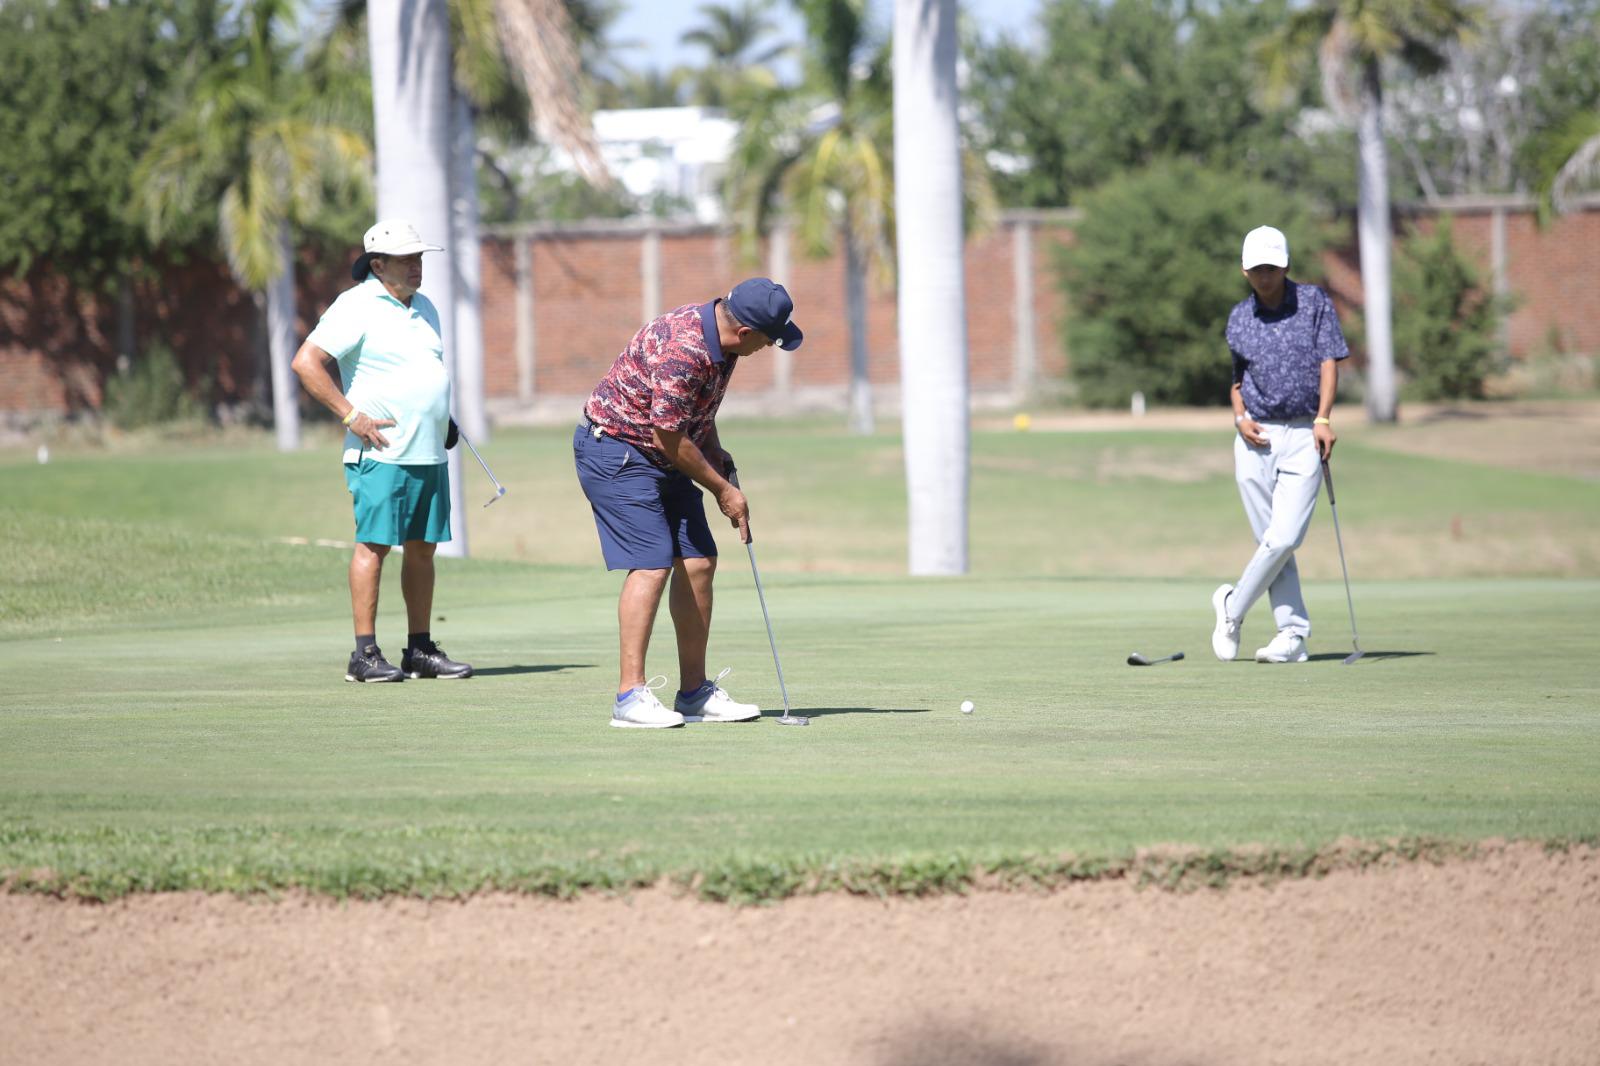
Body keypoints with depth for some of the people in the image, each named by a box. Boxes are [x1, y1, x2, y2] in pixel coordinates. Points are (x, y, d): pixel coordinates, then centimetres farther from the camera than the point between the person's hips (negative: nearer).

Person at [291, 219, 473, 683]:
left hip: (431, 453, 8)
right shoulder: (357, 307, -8)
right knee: (374, 544, -8)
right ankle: (365, 653, -7)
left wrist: (445, 420, 18)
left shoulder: (424, 307, 18)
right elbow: (306, 362, -14)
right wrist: (351, 415, -16)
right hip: (381, 453, -8)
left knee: (422, 548, 8)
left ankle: (420, 650, 13)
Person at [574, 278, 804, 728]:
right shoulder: (682, 350, -30)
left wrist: (715, 452, 5)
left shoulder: (720, 340, 1)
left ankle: (695, 692, 10)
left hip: (665, 458, 9)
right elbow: (670, 438, -23)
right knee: (652, 564, -17)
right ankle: (630, 695, -16)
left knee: (698, 562, 4)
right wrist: (722, 490, -12)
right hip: (616, 451, -9)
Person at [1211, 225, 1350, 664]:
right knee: (1271, 541, 0)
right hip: (1256, 440, 3)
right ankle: (1293, 634, 5)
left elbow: (1329, 362, -3)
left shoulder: (1314, 302, 1)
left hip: (1303, 436, -3)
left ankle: (1233, 607, 6)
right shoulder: (1239, 317, 10)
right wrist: (1240, 417, 1)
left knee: (1283, 538, -12)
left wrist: (1323, 419, -15)